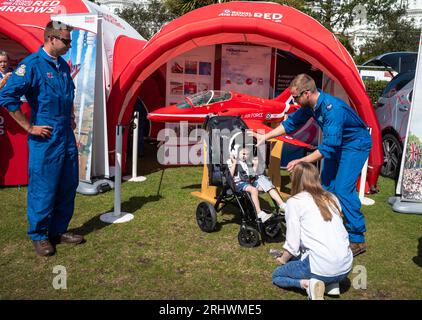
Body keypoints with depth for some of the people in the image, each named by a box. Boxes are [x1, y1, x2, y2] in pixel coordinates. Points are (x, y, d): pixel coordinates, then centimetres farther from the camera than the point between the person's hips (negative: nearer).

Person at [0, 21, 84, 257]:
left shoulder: (63, 65, 11)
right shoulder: (32, 64, -12)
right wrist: (29, 127, -15)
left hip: (67, 136, 8)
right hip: (45, 138, -8)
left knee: (68, 185, 12)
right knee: (43, 187, 1)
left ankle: (59, 230, 26)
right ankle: (39, 236, 17)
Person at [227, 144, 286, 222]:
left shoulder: (248, 163, 22)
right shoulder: (231, 161, 5)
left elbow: (252, 174, 23)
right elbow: (230, 175, -10)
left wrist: (255, 165, 16)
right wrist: (234, 163, -14)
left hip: (251, 181, 7)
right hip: (239, 183, -7)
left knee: (269, 186, -8)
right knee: (253, 189, -37)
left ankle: (282, 205, -13)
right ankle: (260, 213, -42)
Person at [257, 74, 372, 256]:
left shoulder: (333, 109, -34)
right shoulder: (310, 105, -7)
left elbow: (327, 147, -34)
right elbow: (291, 123, 7)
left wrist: (300, 162, -32)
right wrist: (265, 137, 4)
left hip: (355, 145, -9)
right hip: (337, 144, 9)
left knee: (342, 189, -16)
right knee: (326, 185, 7)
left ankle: (357, 239, -6)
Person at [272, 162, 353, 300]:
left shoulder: (294, 202, -5)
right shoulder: (332, 198, 11)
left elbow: (292, 245, -6)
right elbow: (337, 232, 15)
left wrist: (283, 260, 17)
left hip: (321, 268, -6)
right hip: (346, 267, 6)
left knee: (276, 275, 20)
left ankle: (308, 284, -4)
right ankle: (332, 283, 13)